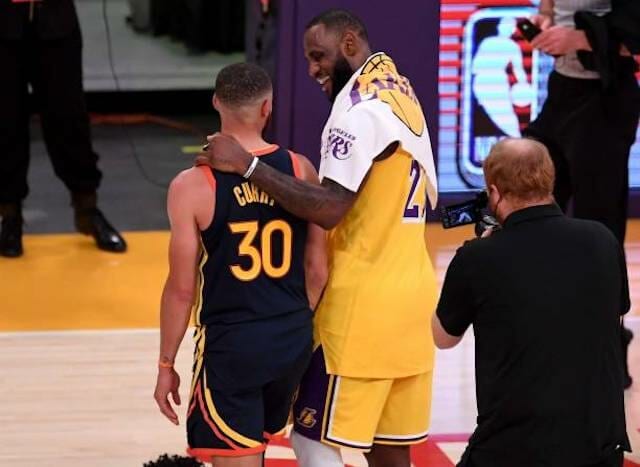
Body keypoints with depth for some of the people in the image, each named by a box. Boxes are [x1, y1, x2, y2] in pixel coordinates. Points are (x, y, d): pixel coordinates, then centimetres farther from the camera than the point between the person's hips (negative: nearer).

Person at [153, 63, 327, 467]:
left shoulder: (193, 186, -13)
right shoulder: (300, 170, -4)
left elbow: (182, 288, -9)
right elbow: (317, 270, 2)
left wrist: (166, 364, 1)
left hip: (230, 343, -4)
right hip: (293, 339, 5)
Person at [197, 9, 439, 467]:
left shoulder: (362, 109, -17)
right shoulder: (397, 90, 14)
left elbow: (329, 209, -27)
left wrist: (249, 165, -28)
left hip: (365, 300, -9)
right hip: (409, 291, 10)